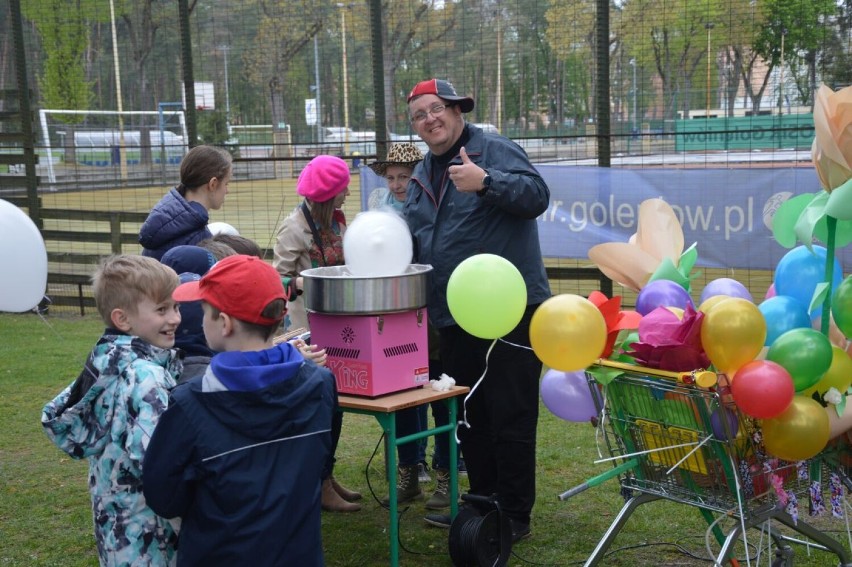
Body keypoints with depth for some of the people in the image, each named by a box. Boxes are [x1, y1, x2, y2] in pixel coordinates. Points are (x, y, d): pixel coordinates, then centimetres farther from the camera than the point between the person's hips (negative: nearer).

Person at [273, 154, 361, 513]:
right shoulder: (295, 227, -13)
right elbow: (278, 279, -13)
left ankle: (327, 475, 26)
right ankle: (320, 487, 8)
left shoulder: (335, 220, 11)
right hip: (309, 327, -8)